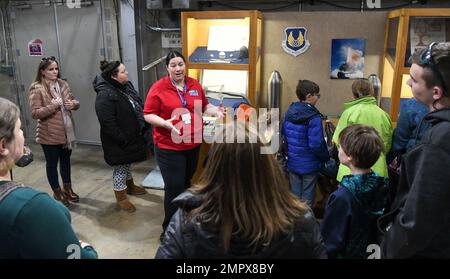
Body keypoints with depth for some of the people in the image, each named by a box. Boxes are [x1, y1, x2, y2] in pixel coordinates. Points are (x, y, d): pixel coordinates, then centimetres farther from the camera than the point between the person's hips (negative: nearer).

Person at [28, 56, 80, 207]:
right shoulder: (37, 88, -11)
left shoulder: (63, 84, 5)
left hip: (67, 131, 6)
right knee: (52, 163, 10)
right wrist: (52, 106, -27)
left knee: (66, 160, 19)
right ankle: (57, 193, 26)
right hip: (49, 134, -5)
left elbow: (75, 102, 11)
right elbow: (35, 113, -17)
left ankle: (67, 189, 36)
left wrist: (73, 104, -11)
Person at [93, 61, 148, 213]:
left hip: (132, 136, 8)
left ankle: (130, 186, 47)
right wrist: (122, 139, -23)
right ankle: (121, 198, 24)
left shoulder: (126, 86, 3)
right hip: (118, 141, -8)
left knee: (127, 163, 26)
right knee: (120, 167, 7)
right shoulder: (105, 95, -25)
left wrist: (143, 128, 7)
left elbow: (138, 107, 12)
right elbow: (107, 122, -27)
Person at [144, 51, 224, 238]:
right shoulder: (158, 88, -11)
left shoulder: (194, 85, 4)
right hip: (169, 147, -5)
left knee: (186, 183, 20)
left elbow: (204, 106, 15)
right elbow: (148, 115, -9)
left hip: (193, 144, 6)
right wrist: (165, 123, -26)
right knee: (174, 188, -3)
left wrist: (215, 110, -6)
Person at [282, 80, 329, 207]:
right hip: (309, 165, -6)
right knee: (307, 199, 9)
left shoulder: (289, 112, 0)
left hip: (292, 163, 6)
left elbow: (284, 135, 9)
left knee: (294, 197, 19)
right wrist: (326, 158, -5)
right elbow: (316, 144, -22)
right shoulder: (314, 117, -21)